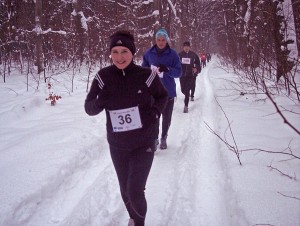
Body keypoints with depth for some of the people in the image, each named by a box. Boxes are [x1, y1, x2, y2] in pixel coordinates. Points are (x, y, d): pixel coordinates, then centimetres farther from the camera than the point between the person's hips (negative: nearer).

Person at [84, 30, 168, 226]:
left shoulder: (146, 75, -14)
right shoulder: (103, 77, -11)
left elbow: (163, 96, 6)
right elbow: (89, 108, -4)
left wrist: (156, 111, -12)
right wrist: (100, 101, -26)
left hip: (144, 144, -2)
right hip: (117, 145, 3)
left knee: (135, 192, -10)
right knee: (125, 190, 17)